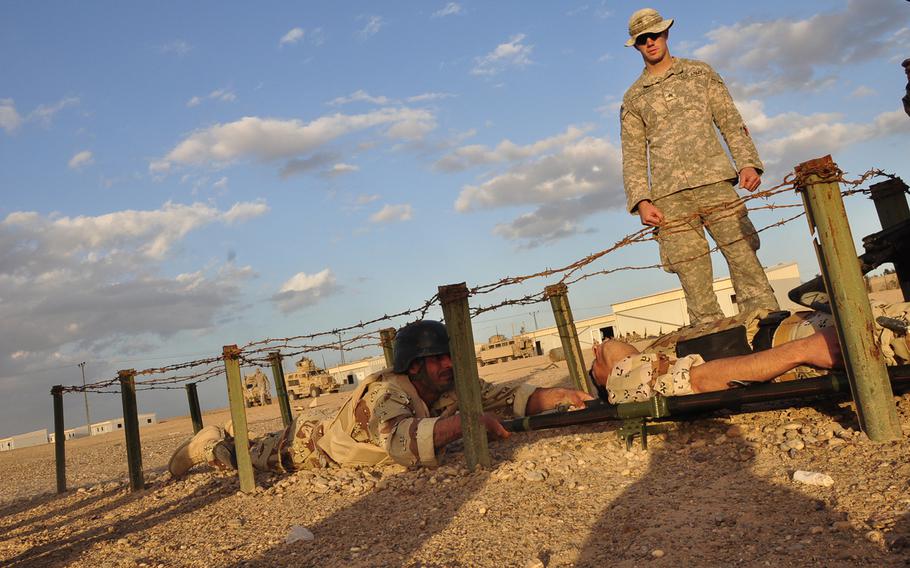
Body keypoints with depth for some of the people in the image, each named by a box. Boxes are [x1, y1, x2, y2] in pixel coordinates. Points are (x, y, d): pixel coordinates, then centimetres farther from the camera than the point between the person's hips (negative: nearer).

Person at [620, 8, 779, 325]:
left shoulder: (700, 73, 18)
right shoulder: (633, 99, 16)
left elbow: (731, 122, 13)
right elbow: (633, 157, 11)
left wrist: (748, 163, -4)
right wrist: (641, 201, -4)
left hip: (715, 182, 0)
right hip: (669, 197, 0)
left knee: (745, 260, -7)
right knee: (695, 283, -4)